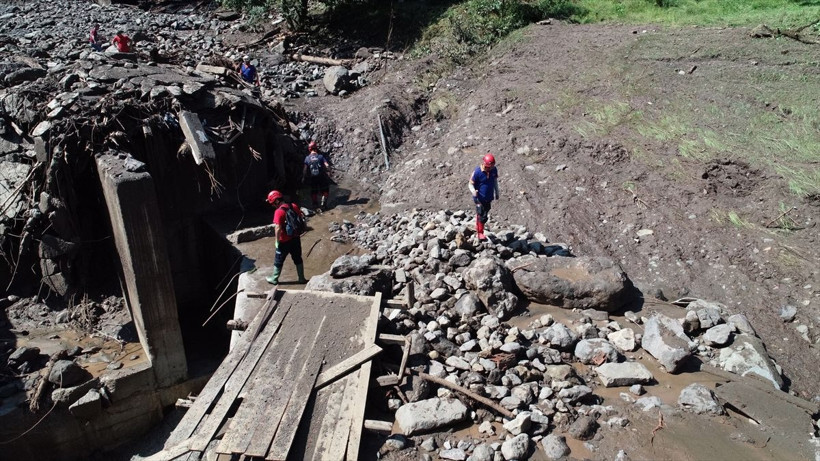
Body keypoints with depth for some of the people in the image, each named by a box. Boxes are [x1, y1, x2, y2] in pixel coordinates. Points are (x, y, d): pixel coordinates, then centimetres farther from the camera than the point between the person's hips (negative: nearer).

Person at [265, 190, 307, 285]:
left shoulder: (279, 211, -22)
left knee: (278, 261, 12)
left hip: (284, 241, -6)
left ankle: (274, 279, 25)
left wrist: (277, 241, -14)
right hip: (296, 238, 6)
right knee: (298, 259, 18)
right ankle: (302, 278, 25)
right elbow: (302, 217, 7)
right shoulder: (294, 206, -3)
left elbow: (278, 229, -25)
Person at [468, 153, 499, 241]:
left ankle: (478, 229, 37)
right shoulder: (477, 172, -21)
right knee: (482, 215, -8)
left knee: (485, 215, 18)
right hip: (479, 197, -6)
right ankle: (480, 233, 7)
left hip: (488, 197, 6)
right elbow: (471, 183, -14)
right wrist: (473, 191, -35)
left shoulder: (494, 170, -5)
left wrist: (497, 192, 19)